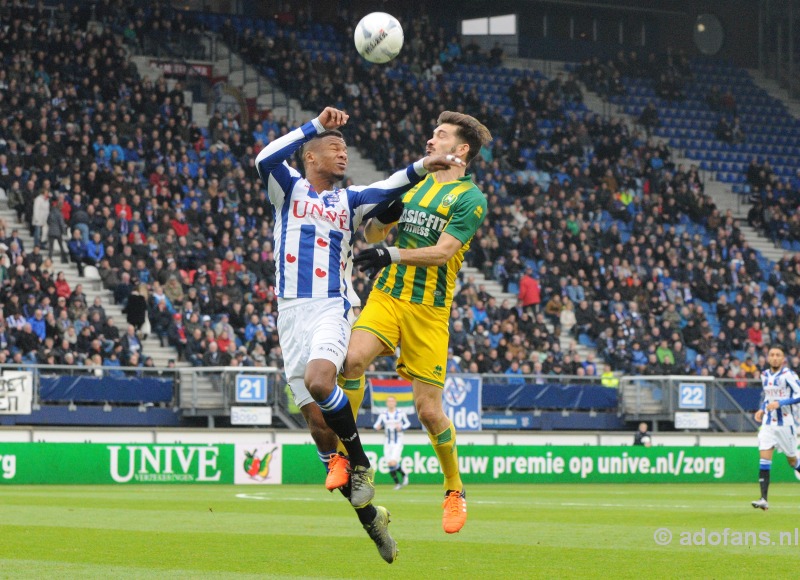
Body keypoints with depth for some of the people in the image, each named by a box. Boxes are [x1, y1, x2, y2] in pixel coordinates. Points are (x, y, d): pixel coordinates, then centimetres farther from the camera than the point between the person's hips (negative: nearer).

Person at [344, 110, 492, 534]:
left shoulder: (470, 198, -3)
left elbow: (442, 251, -14)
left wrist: (392, 255, -21)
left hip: (429, 308, -4)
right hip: (386, 296, 4)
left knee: (429, 410, -3)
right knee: (354, 358, -26)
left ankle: (454, 489, 19)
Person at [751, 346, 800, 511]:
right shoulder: (764, 376, 8)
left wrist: (779, 403, -26)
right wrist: (761, 409, 8)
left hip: (786, 424, -4)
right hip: (768, 423, 4)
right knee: (764, 460, -10)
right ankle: (763, 500, -15)